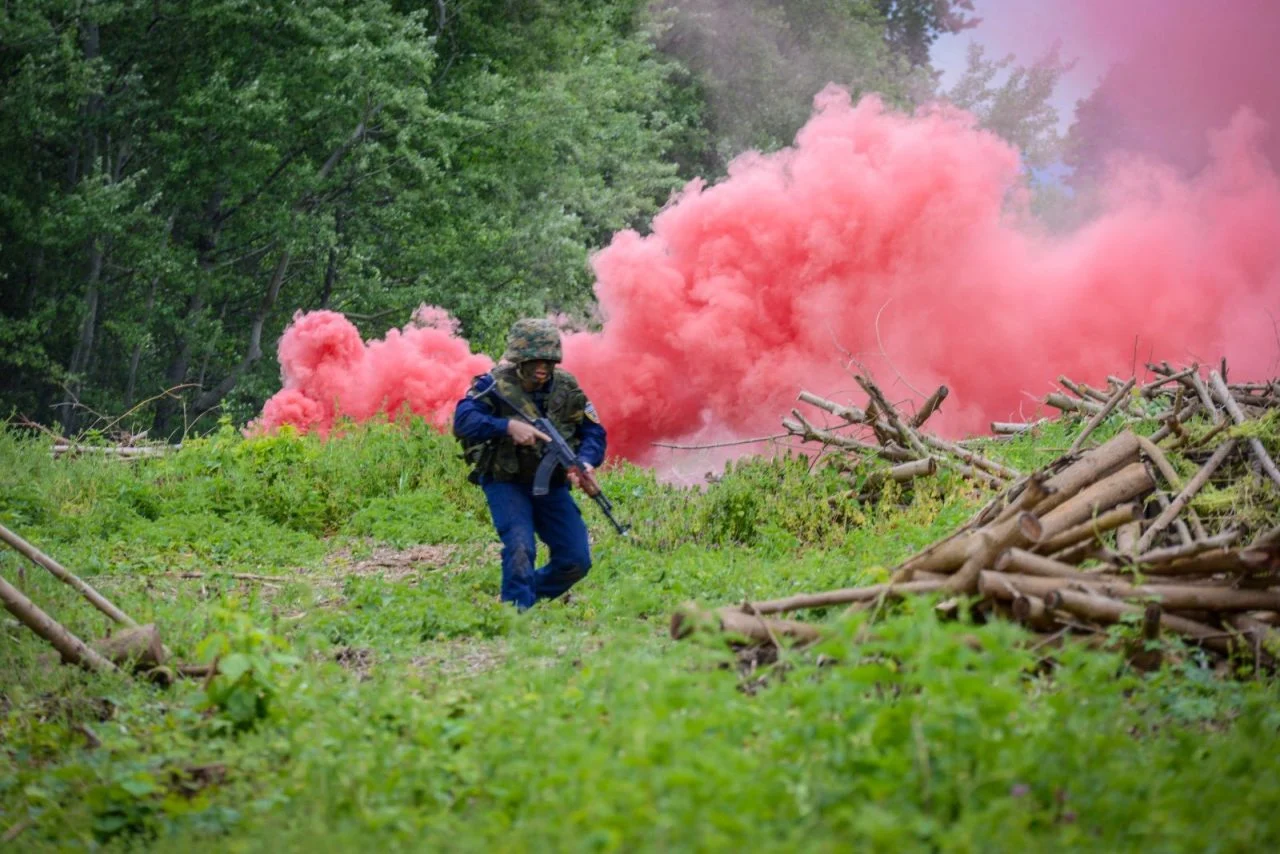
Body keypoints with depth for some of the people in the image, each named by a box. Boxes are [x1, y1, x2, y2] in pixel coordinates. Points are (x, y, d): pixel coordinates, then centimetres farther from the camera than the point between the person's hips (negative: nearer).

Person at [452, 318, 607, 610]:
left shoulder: (566, 387, -2)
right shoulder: (495, 385, -15)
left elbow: (594, 431, -1)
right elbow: (462, 421, -29)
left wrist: (585, 462, -23)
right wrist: (509, 427, -42)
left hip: (552, 485, 4)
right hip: (506, 484, -4)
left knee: (576, 561, 0)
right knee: (519, 549, -25)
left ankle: (532, 594, 25)